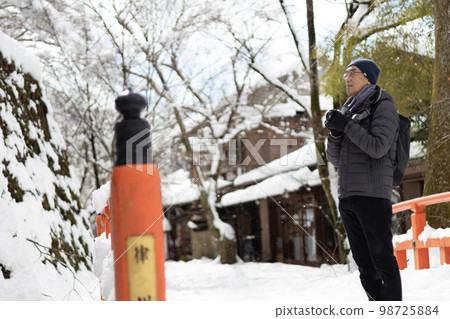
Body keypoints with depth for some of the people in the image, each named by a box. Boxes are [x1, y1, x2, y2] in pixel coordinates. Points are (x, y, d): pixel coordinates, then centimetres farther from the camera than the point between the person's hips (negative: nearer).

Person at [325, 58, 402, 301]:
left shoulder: (383, 105, 0)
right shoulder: (349, 111, 20)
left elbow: (378, 147, -15)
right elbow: (335, 159, 15)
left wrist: (347, 125, -14)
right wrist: (335, 132, -3)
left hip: (372, 194, -8)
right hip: (347, 196, 8)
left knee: (382, 258, -8)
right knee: (363, 262, 10)